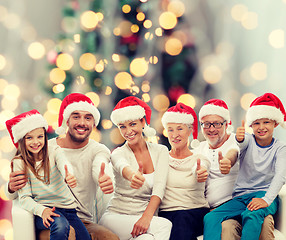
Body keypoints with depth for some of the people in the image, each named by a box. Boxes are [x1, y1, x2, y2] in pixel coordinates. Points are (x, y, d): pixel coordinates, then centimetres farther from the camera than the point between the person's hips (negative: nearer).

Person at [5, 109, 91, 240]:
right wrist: (42, 210, -27)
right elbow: (24, 197, -6)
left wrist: (69, 176, -48)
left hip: (67, 207, 2)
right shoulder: (19, 163, -2)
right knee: (60, 224, -34)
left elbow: (64, 165, -22)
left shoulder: (55, 152, 2)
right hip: (43, 208, -2)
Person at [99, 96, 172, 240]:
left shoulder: (160, 151, 7)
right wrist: (132, 176, -54)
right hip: (117, 216, -2)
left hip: (148, 216, 2)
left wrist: (146, 217, -26)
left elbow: (159, 187, -8)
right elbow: (122, 166, -29)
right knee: (165, 225, -29)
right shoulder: (118, 153, -2)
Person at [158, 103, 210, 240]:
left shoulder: (200, 159, 9)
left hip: (197, 213, -1)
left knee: (182, 219, -32)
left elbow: (197, 169, -15)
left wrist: (200, 172, -40)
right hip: (166, 212, 1)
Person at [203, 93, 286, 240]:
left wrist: (266, 200, -28)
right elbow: (242, 144, -19)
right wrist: (239, 139, -45)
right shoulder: (249, 140, 7)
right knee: (210, 218, -21)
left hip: (264, 194, -3)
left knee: (252, 216, -37)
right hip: (240, 197, 3)